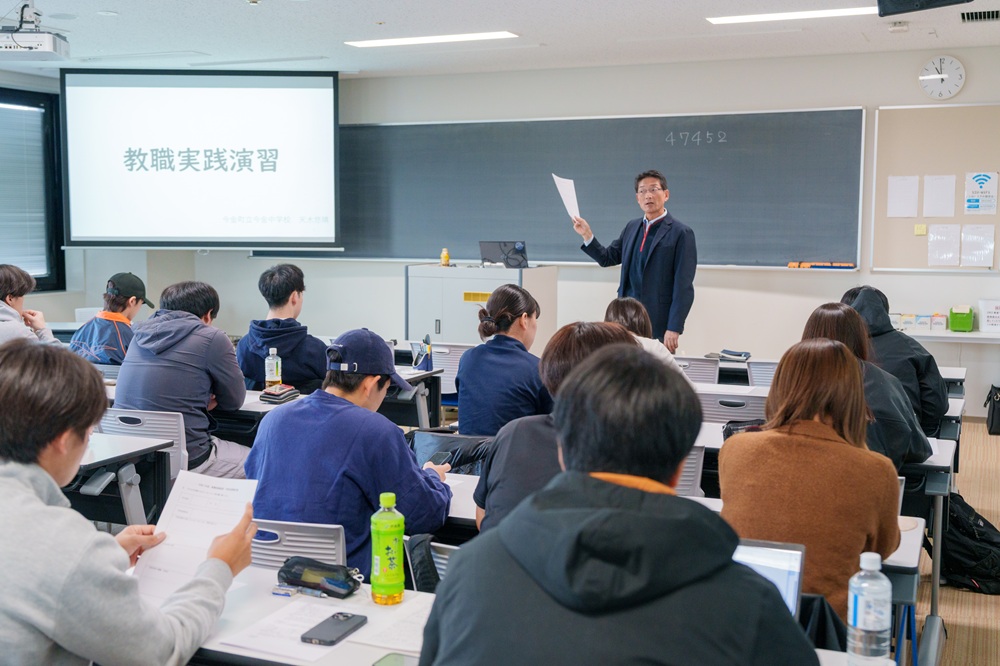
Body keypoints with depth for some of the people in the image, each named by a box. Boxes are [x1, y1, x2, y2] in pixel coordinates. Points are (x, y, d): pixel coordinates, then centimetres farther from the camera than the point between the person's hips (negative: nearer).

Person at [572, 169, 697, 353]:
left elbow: (683, 287, -11)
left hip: (658, 324, -5)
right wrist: (587, 235, 4)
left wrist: (674, 329, -16)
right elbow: (608, 258, 20)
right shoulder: (632, 227, 13)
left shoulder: (681, 233, -7)